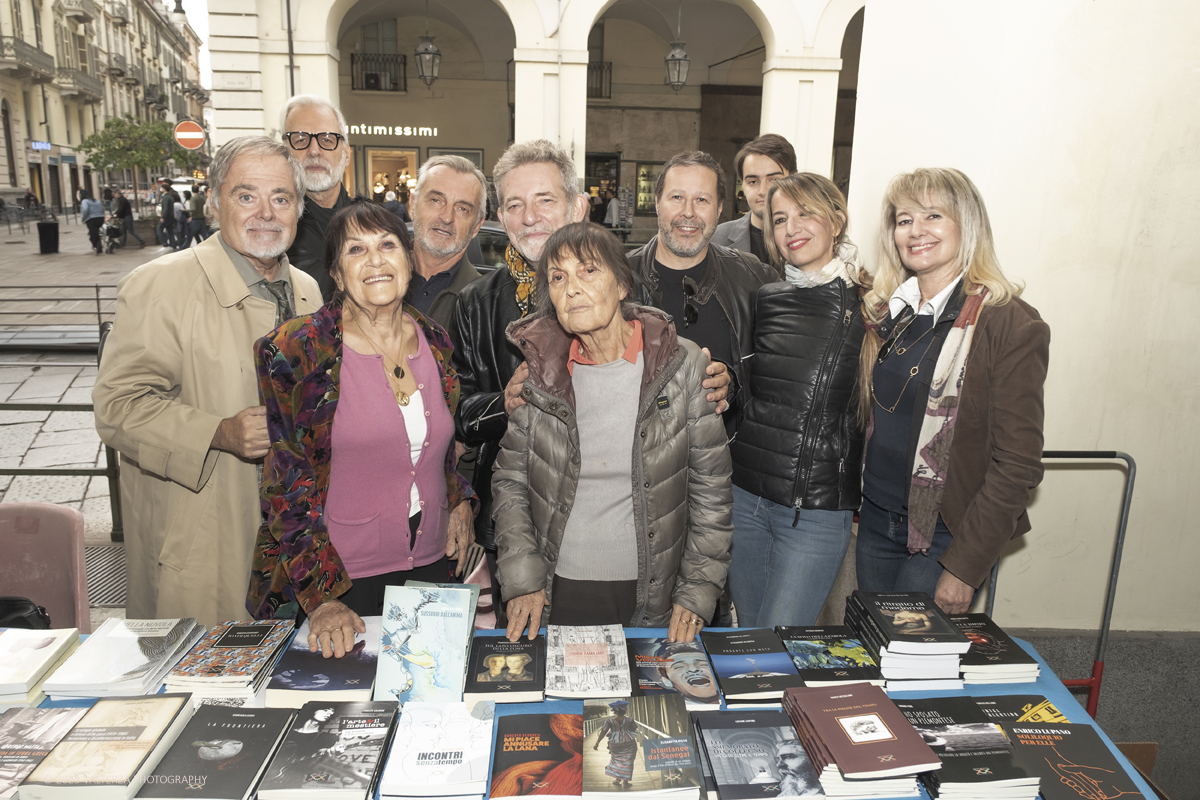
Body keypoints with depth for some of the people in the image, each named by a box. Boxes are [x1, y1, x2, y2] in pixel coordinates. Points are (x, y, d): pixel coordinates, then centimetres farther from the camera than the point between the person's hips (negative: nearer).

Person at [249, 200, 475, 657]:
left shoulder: (436, 343, 3)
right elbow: (286, 482, -11)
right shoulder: (294, 352, -11)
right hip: (342, 576, -4)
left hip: (431, 567, 5)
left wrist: (458, 499, 2)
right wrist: (321, 597, -16)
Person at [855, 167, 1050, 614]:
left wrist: (964, 568, -16)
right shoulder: (884, 313, 4)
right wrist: (856, 502, 4)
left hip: (945, 536, -5)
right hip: (876, 521, 5)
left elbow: (1017, 464, -15)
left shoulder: (1012, 325, -13)